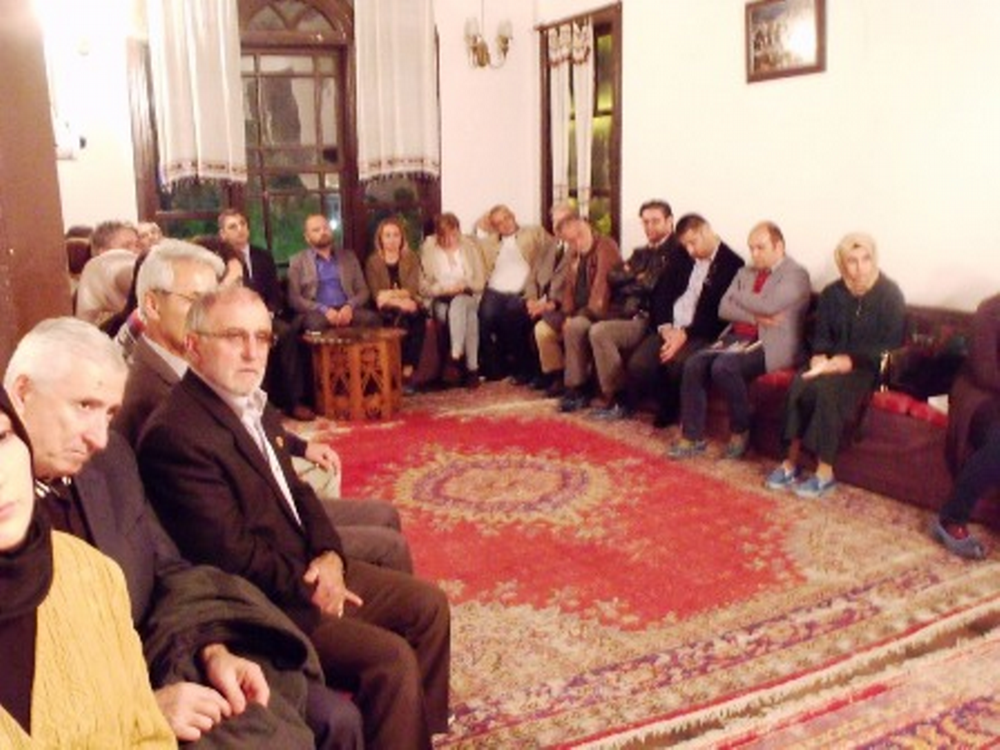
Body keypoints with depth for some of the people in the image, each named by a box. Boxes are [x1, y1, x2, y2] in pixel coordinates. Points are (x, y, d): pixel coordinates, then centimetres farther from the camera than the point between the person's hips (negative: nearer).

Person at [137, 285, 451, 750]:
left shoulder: (252, 403, 6)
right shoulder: (174, 434, -22)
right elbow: (232, 555, -23)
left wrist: (329, 556, -5)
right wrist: (308, 588, -13)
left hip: (307, 568, 9)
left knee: (427, 604, 9)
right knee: (391, 659, -19)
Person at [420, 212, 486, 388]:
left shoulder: (470, 246, 8)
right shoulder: (428, 249, 4)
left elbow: (480, 282, 6)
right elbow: (426, 287, 1)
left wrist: (464, 285, -14)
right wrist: (445, 288, -17)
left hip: (468, 298, 1)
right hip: (441, 301, -1)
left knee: (459, 302, -37)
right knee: (468, 317, -33)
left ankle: (456, 356, -39)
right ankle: (472, 368, -33)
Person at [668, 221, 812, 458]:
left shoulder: (796, 275, -3)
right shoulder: (746, 272, 19)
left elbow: (768, 306, -19)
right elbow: (724, 308, 6)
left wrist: (737, 295, -2)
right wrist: (756, 316, -10)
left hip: (769, 344, -6)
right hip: (736, 338, 7)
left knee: (724, 366, -31)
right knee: (693, 364, -18)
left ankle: (741, 431, -9)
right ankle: (693, 436, -10)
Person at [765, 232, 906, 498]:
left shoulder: (889, 295, -8)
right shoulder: (832, 293, 7)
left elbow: (890, 347, -11)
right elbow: (821, 335, 11)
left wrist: (850, 361, -20)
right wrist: (820, 357, -12)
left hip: (869, 367, -4)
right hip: (833, 362, 5)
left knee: (828, 388, -33)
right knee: (800, 384, -27)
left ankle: (825, 473, -24)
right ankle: (791, 462, -19)